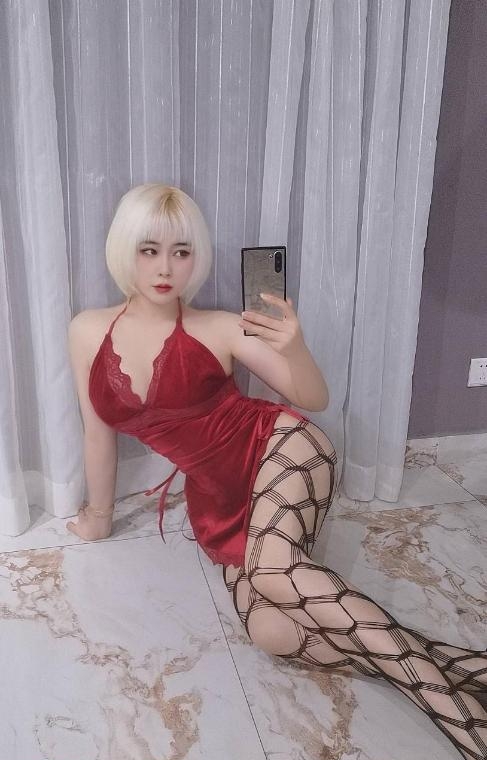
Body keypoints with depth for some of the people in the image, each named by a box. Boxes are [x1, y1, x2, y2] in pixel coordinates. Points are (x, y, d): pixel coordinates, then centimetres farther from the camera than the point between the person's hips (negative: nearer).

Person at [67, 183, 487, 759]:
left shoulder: (218, 328, -7)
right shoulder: (88, 332, 1)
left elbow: (315, 401, -3)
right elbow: (98, 432, 12)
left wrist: (294, 349, -24)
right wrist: (100, 517, 20)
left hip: (281, 449, -3)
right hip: (218, 498, 4)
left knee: (272, 569, -33)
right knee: (267, 630, -20)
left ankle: (429, 672, -20)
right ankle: (439, 670, -10)